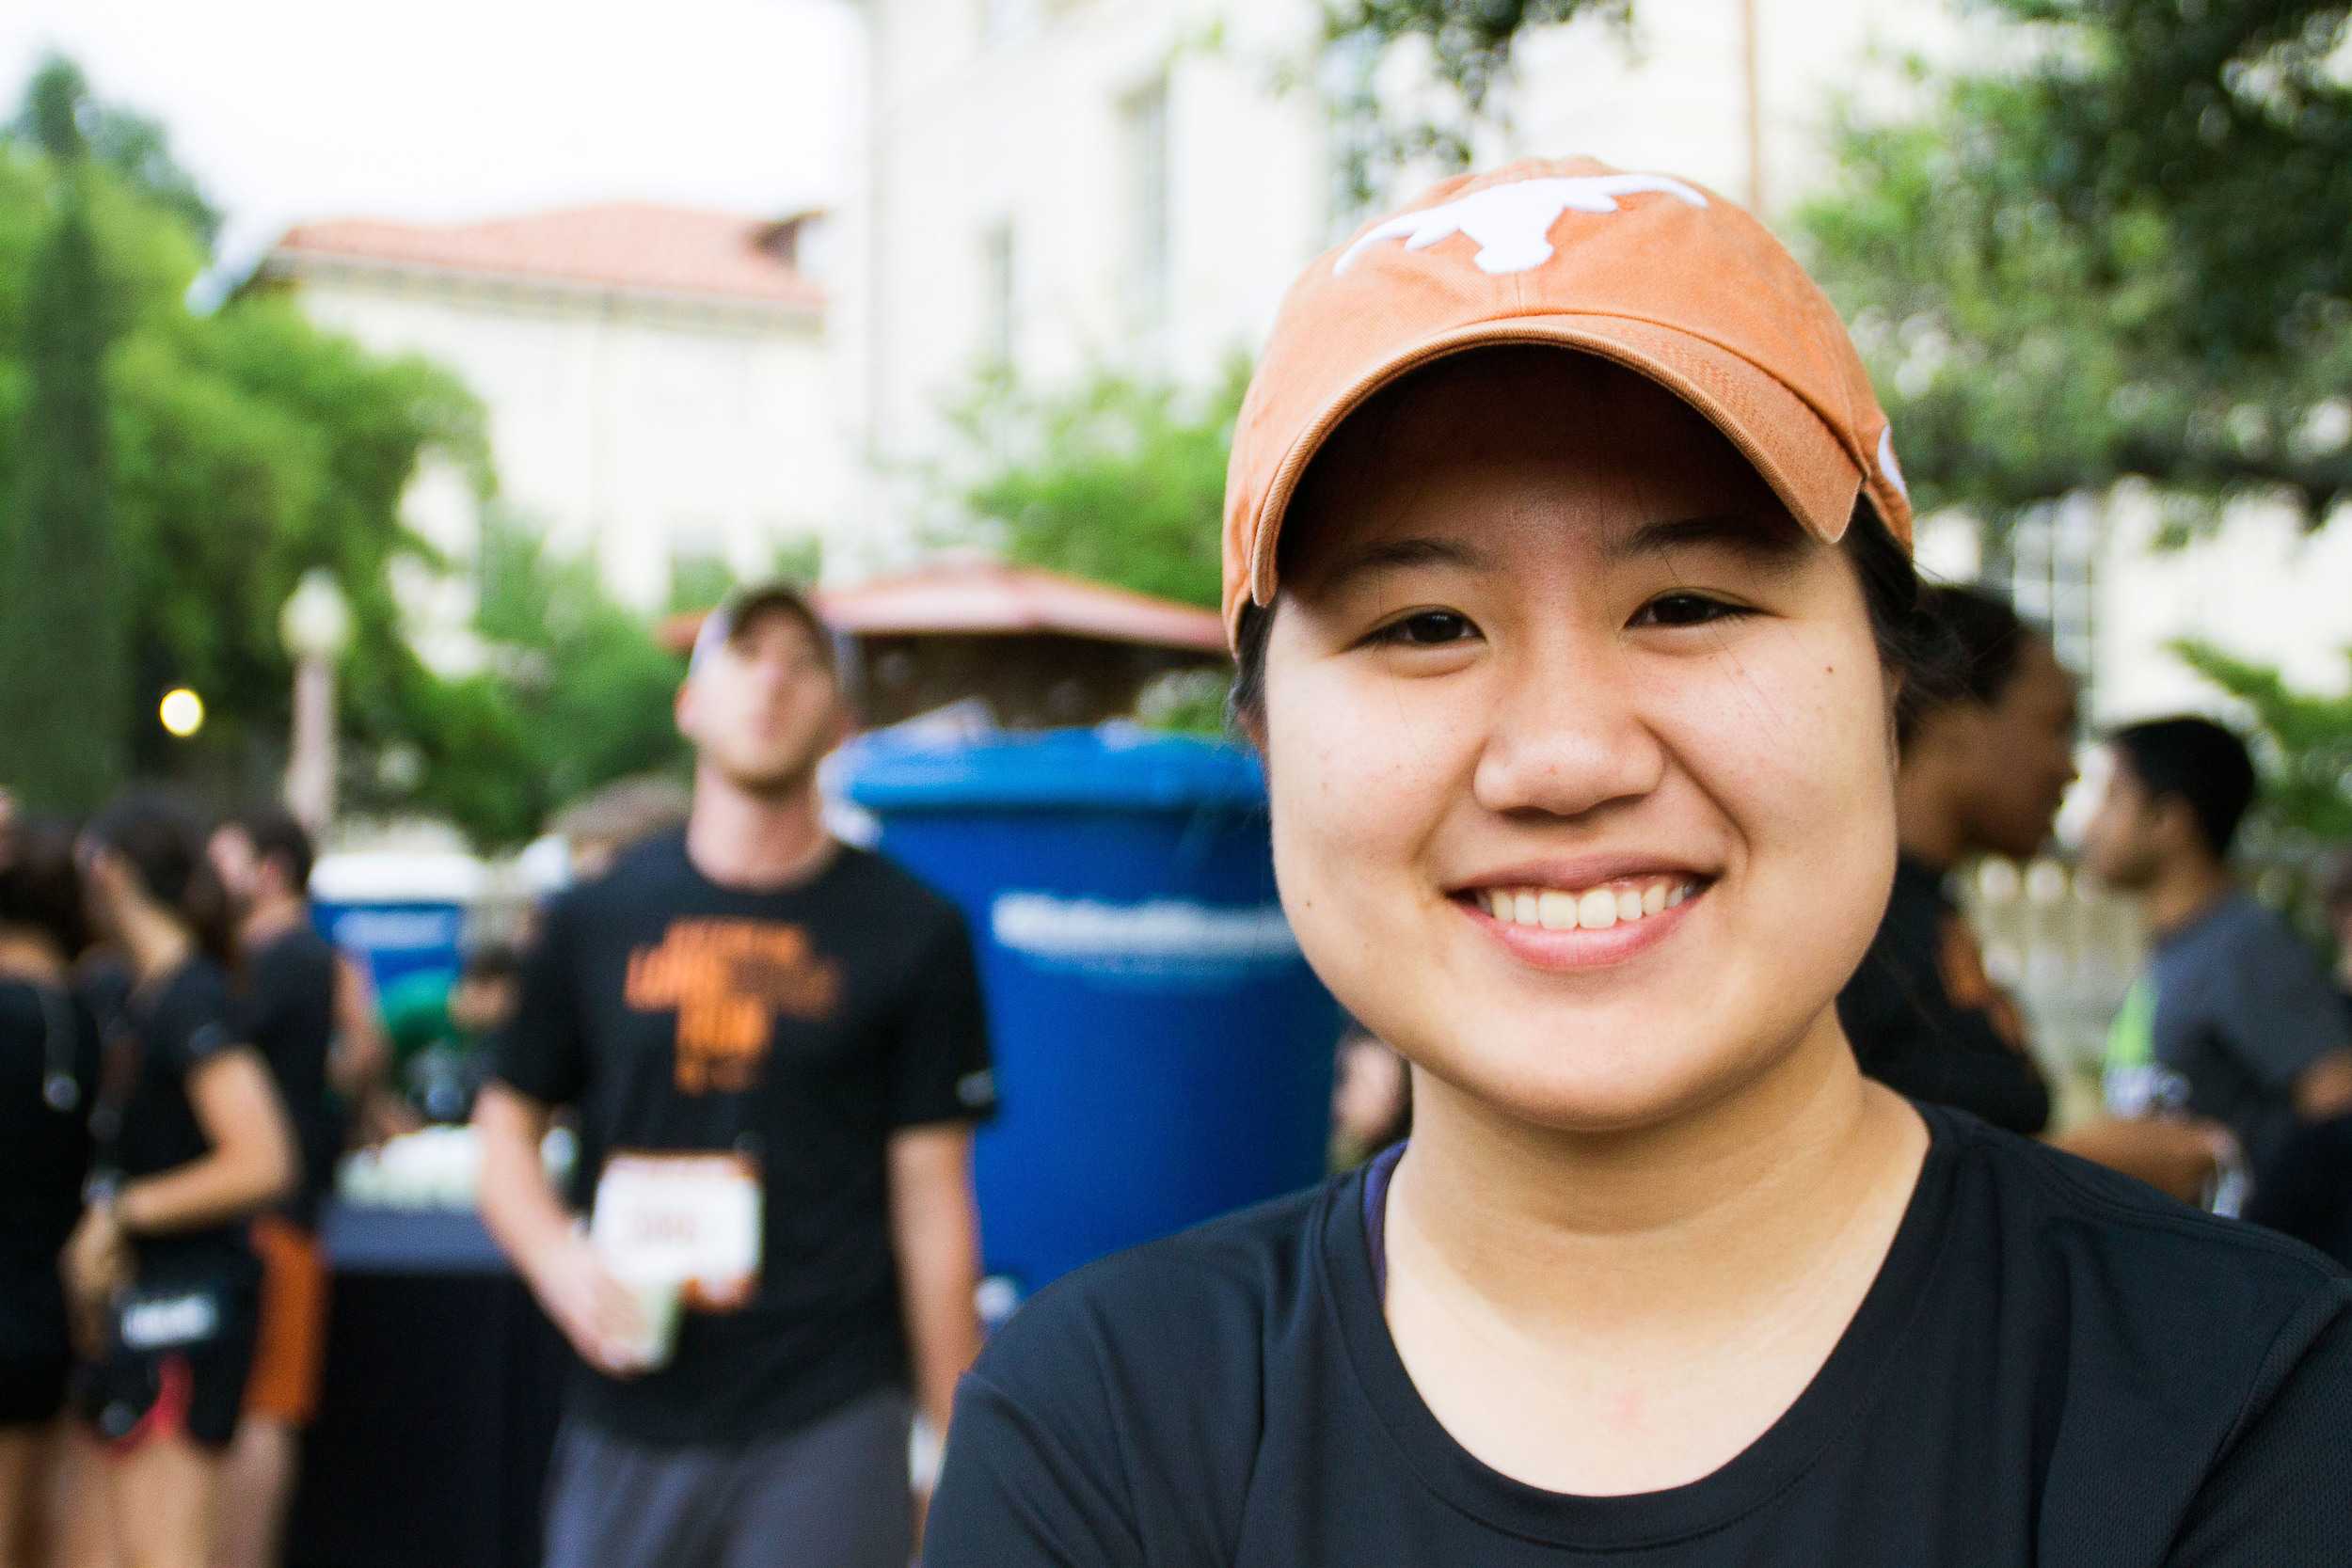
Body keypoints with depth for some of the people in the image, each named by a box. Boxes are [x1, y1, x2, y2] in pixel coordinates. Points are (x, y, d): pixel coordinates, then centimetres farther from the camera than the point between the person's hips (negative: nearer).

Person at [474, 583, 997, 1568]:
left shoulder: (910, 932, 2)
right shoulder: (597, 916, 8)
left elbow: (933, 1200, 1)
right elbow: (507, 1127, 15)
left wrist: (957, 1453, -1)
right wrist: (557, 1261, -6)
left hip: (829, 1421, -2)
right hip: (628, 1420, 2)